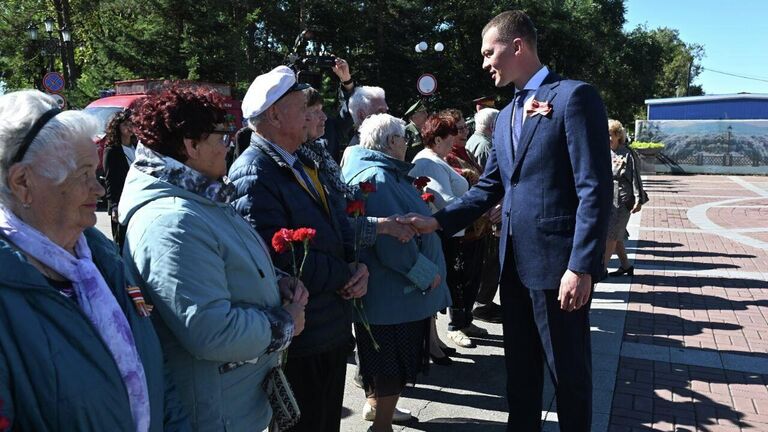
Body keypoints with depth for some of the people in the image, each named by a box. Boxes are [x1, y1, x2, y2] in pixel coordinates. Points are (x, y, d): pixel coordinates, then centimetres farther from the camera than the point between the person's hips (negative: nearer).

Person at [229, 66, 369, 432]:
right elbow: (283, 258, -27)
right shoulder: (253, 174, -19)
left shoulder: (302, 165, 12)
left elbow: (337, 223, 12)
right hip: (299, 340, -9)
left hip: (332, 329, 9)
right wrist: (346, 276, -14)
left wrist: (356, 265, -8)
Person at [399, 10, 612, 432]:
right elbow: (489, 188, 14)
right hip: (515, 261, 8)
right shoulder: (506, 116, 15)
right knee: (519, 366, 19)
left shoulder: (575, 96, -10)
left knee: (568, 371, 8)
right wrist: (437, 221, 3)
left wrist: (581, 266, -20)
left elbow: (595, 189, -16)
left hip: (556, 262, -7)